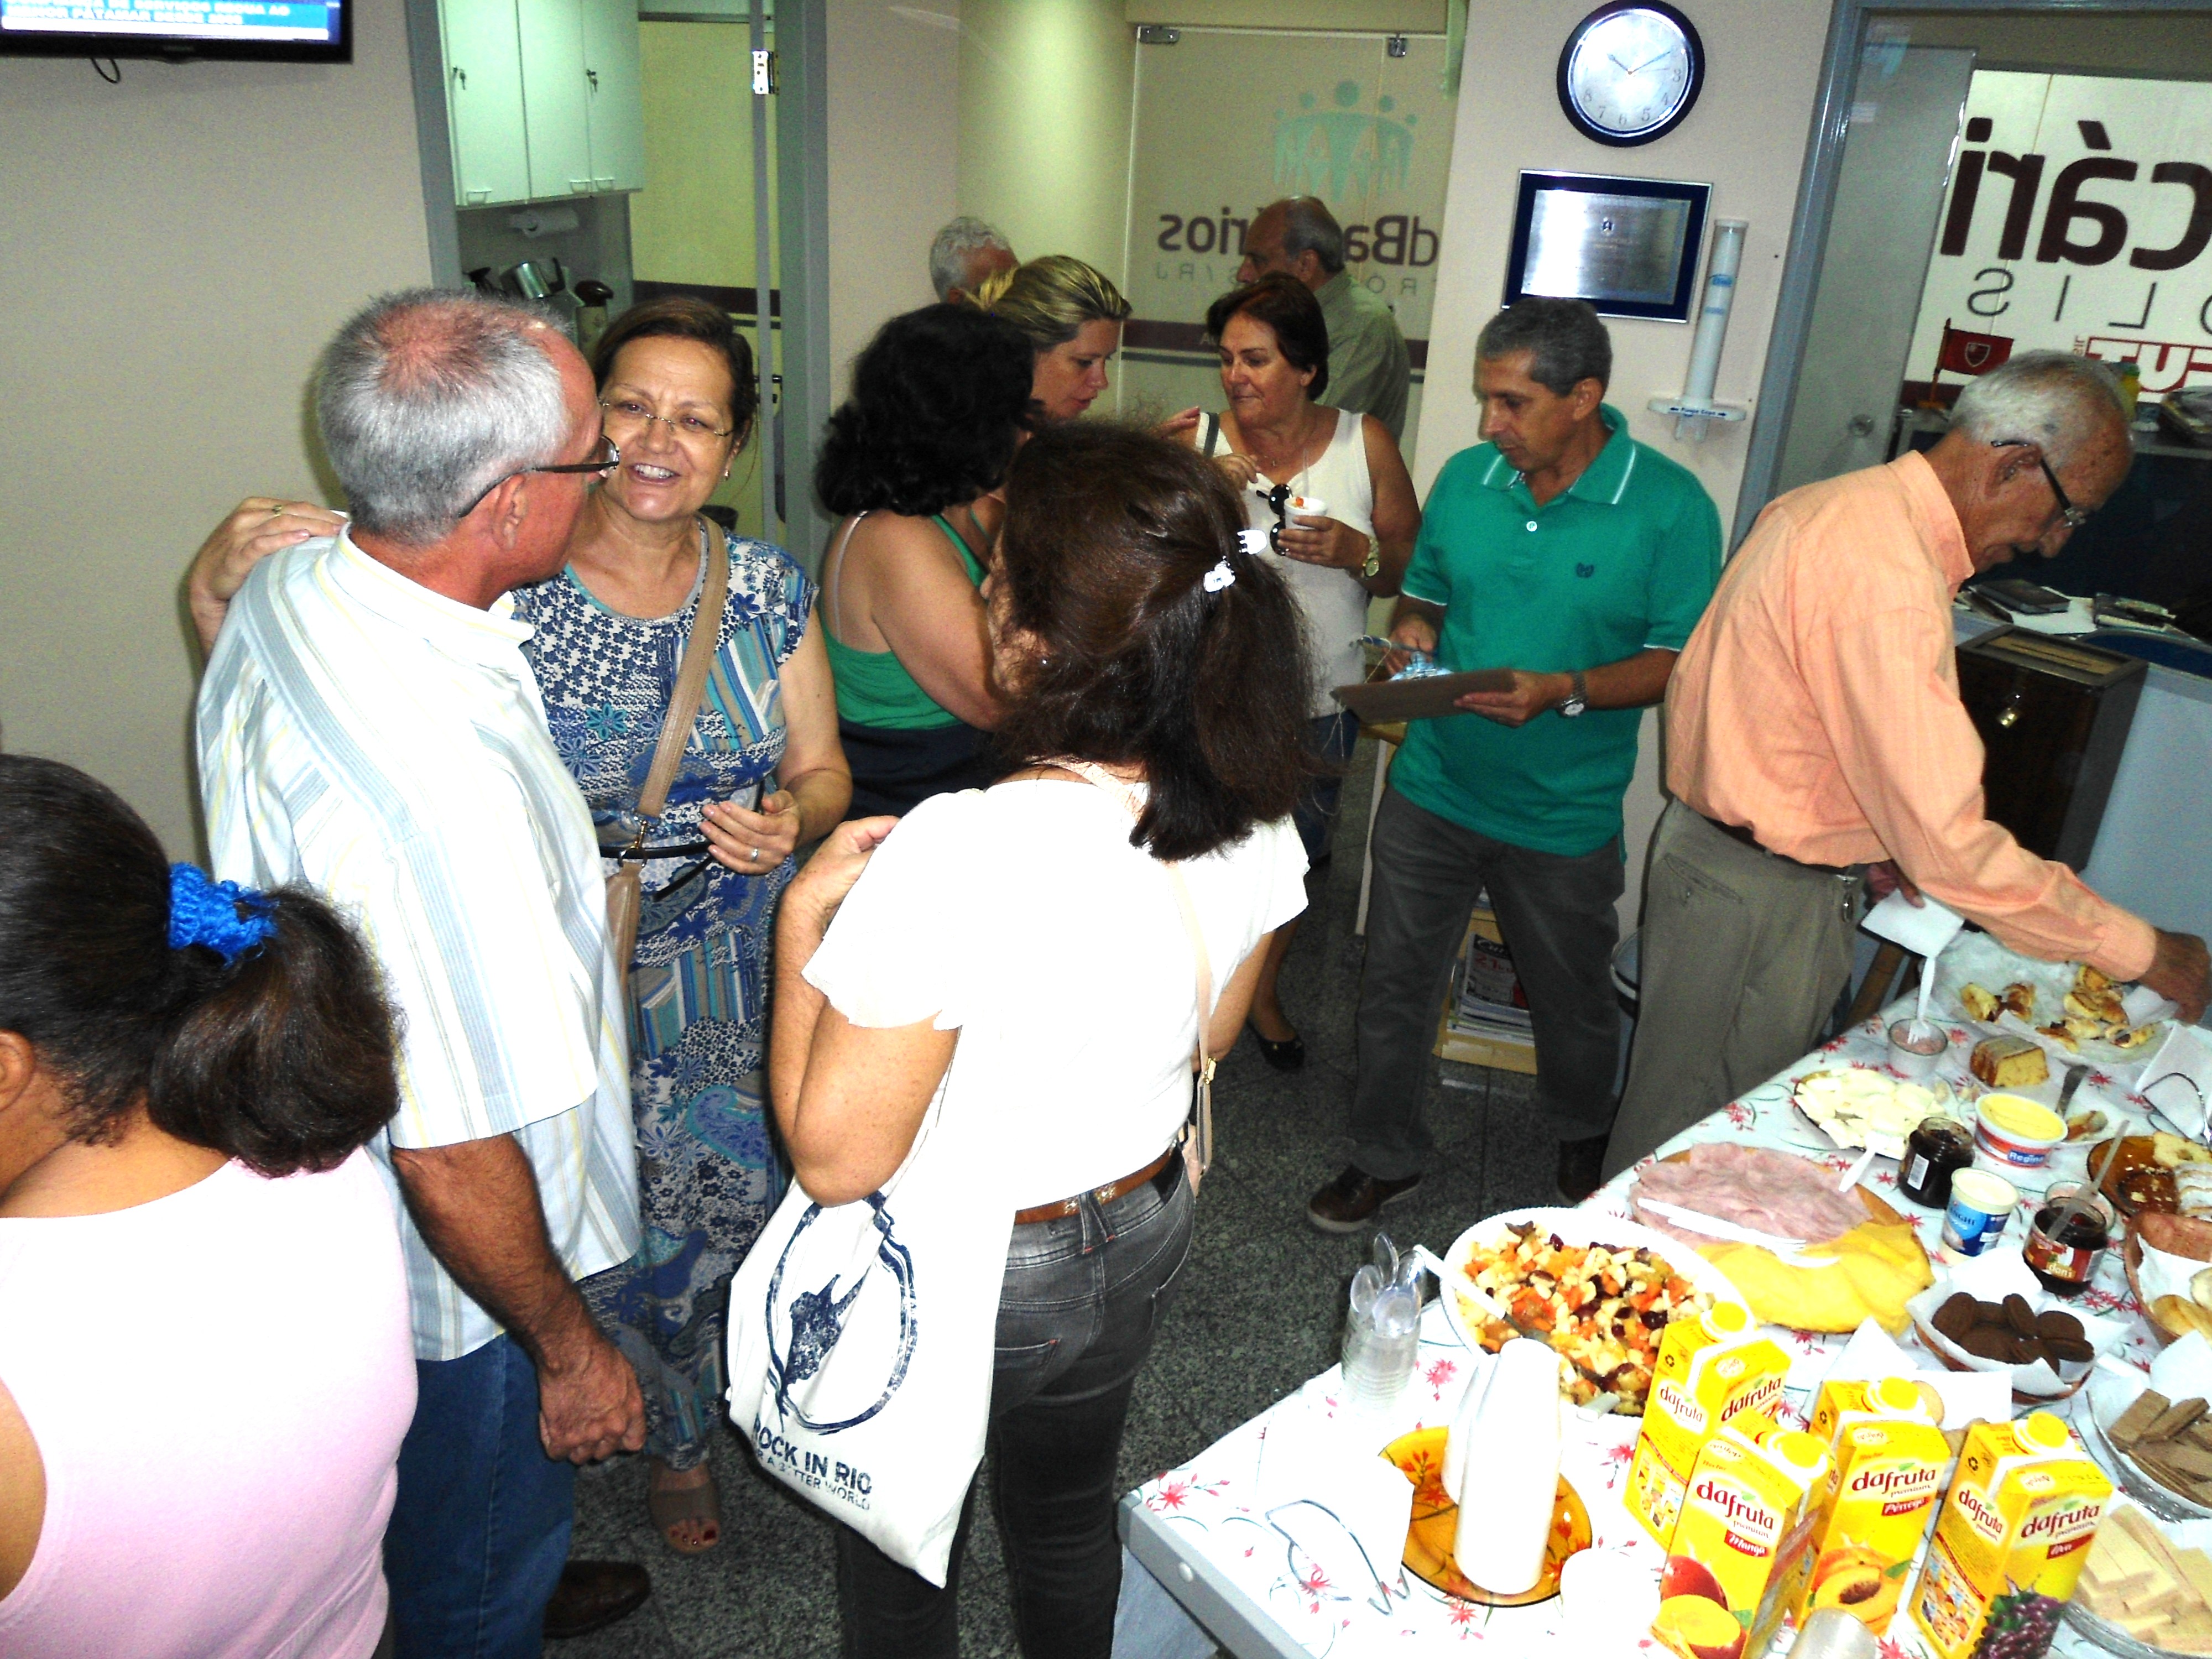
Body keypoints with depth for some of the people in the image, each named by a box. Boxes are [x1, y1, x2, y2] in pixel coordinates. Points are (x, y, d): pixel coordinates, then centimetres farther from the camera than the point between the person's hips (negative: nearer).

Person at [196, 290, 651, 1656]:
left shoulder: (287, 589, -11)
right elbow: (457, 1161, -33)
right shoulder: (442, 783, -41)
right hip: (465, 1284, -9)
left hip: (336, 1187, 9)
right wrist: (571, 1349, -17)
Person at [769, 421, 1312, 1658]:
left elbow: (834, 1157, -26)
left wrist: (805, 916, -18)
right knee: (1069, 1518, 33)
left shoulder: (957, 856, -36)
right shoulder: (1254, 817, -15)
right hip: (1142, 1242, 6)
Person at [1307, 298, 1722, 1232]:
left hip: (1563, 813, -3)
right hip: (1431, 787, 3)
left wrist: (1564, 691, -27)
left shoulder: (1671, 507, -12)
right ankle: (1385, 1159, 32)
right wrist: (1413, 631, -10)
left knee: (1573, 1003, 18)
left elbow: (1679, 659, -12)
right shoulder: (1466, 478, 0)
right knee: (1395, 983, 11)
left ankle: (1583, 1147, 47)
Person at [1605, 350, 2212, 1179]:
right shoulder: (1888, 580, -27)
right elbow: (1951, 849, -29)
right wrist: (2140, 950, -19)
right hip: (1759, 896, -10)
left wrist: (1867, 836, 12)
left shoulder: (1837, 504, 6)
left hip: (1716, 846, 10)